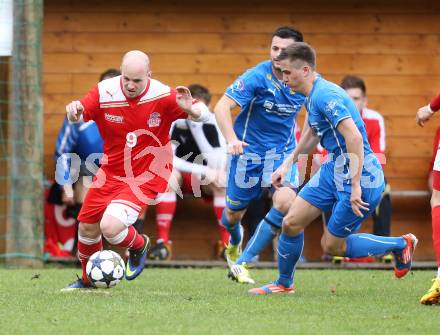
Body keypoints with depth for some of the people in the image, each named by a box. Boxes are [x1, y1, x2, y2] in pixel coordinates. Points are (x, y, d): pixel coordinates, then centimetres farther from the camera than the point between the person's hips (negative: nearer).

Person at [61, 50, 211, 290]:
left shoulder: (163, 96, -20)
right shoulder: (104, 92, -15)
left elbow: (203, 114, -15)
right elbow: (79, 117, -9)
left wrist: (191, 109, -38)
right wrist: (74, 113, -33)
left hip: (146, 176, -4)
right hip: (111, 171, 4)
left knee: (110, 227, -22)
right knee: (87, 228, 13)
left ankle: (139, 245, 15)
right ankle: (87, 280, 43)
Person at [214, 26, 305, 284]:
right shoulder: (256, 77, -19)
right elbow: (222, 107, -26)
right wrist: (232, 139, -42)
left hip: (283, 151, 2)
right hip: (249, 150, -2)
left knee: (285, 202, -24)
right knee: (233, 214, 9)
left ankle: (242, 262, -11)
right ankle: (235, 243, 50)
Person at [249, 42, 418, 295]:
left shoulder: (325, 95, -24)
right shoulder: (313, 96, 9)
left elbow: (354, 137, -32)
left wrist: (356, 186, -32)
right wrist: (288, 164, 28)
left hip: (360, 177, -9)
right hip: (333, 170, 9)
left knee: (332, 246, 1)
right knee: (292, 223, 5)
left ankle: (401, 244, 15)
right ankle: (284, 283, 22)